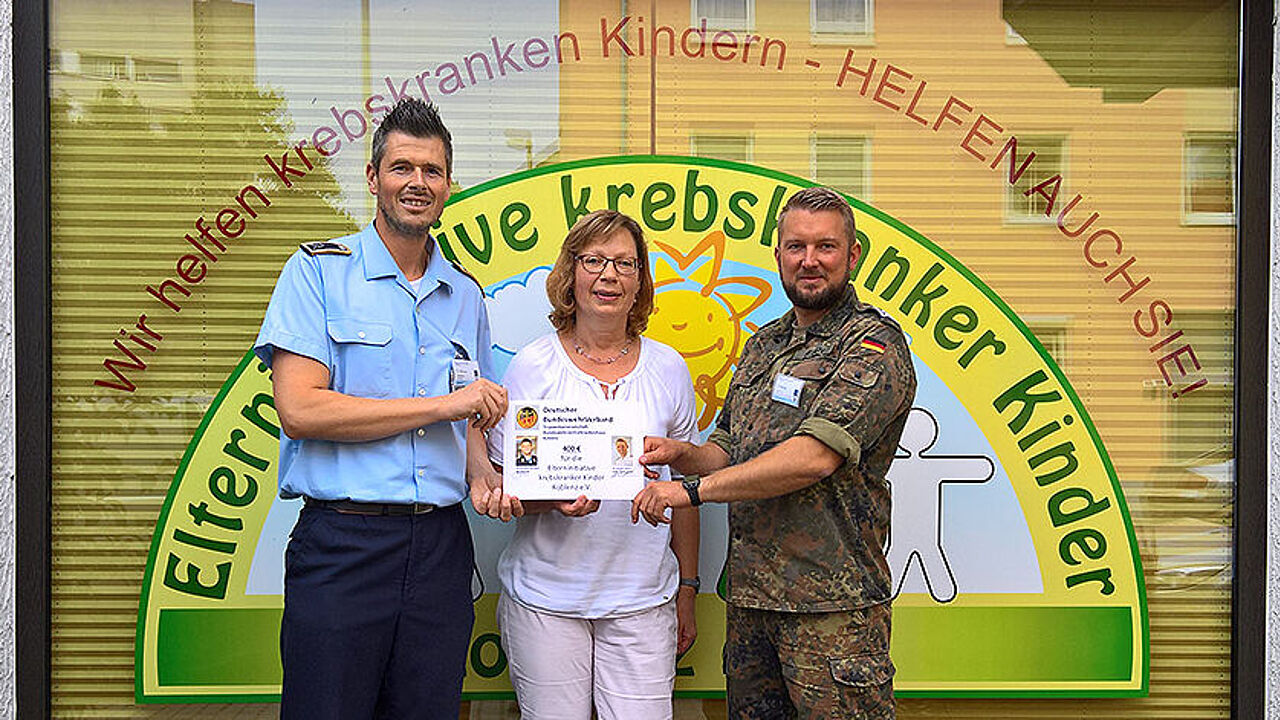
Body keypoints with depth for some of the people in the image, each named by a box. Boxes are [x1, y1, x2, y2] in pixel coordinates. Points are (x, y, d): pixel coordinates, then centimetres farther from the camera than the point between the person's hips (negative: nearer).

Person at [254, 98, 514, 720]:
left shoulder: (464, 294, 14)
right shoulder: (318, 271, -2)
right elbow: (299, 410, -14)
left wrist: (483, 476, -1)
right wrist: (443, 404, -13)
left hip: (440, 545, 5)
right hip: (342, 545, -4)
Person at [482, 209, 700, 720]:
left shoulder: (669, 368, 5)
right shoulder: (533, 365, -2)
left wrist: (687, 590, 10)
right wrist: (555, 499, -21)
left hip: (643, 600, 2)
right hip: (546, 596, -1)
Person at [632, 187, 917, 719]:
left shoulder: (873, 344, -10)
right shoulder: (763, 345, 15)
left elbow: (815, 456, -22)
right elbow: (728, 452, 19)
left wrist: (693, 488, -22)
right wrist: (682, 453, -3)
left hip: (831, 609, -7)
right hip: (748, 596, 7)